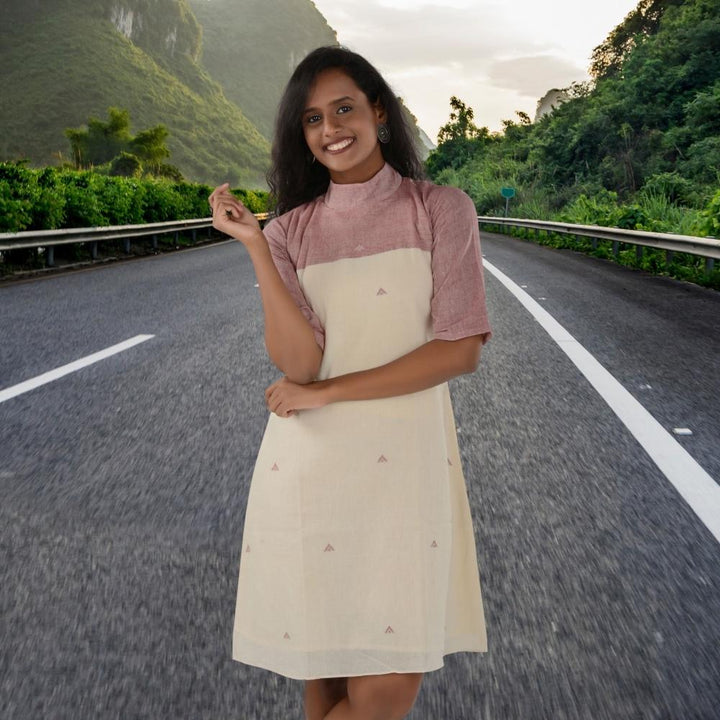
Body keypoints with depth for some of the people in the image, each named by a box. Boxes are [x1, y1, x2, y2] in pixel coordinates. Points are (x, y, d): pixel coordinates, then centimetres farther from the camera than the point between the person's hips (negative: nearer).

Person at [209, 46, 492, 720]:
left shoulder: (441, 210, 1)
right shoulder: (289, 231, 6)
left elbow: (461, 350, -8)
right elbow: (298, 363, -6)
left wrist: (327, 392, -9)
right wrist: (255, 246, -12)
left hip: (405, 457, -1)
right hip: (309, 460, 2)